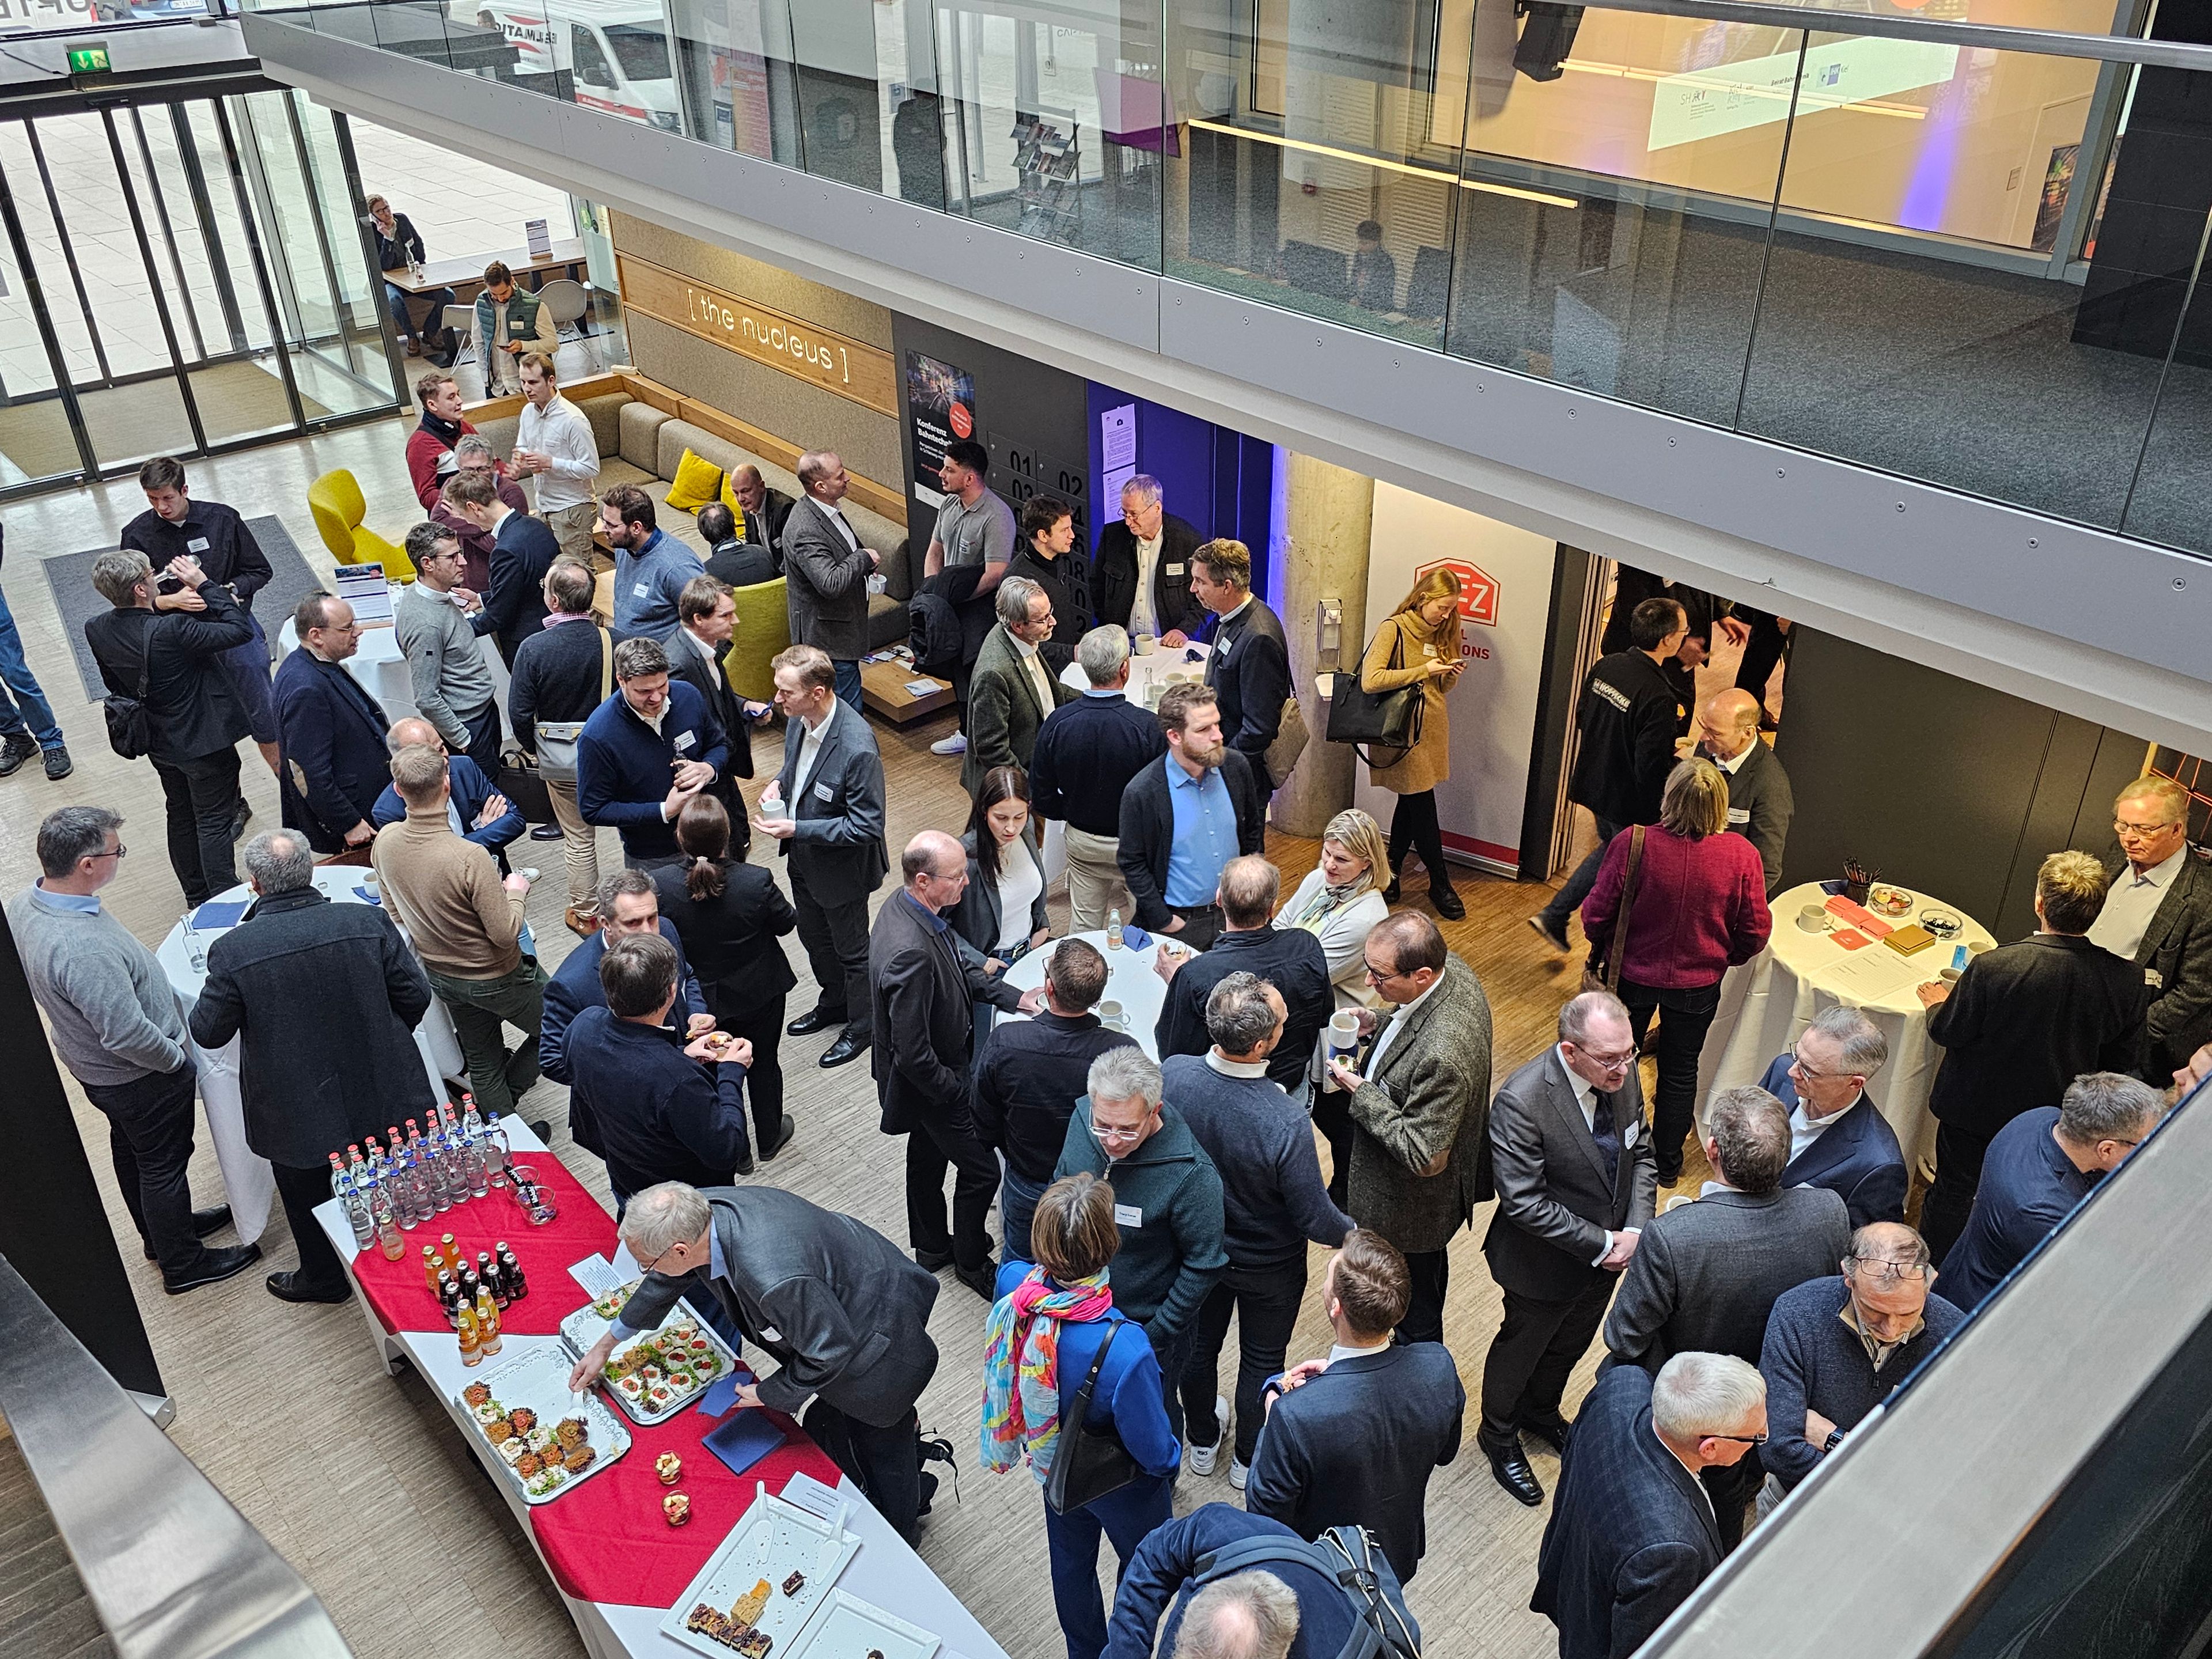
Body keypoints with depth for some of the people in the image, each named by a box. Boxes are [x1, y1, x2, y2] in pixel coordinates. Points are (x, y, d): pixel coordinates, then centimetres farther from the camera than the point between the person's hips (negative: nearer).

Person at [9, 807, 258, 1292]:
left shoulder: (23, 906, -11)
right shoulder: (83, 948, -41)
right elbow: (128, 1035, -35)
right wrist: (178, 1058, -17)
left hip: (90, 1065, 9)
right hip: (140, 1077, -9)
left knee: (130, 1150, 28)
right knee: (164, 1163, 12)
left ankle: (162, 1231, 50)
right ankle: (182, 1263, 32)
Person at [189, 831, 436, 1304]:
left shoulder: (234, 950, -22)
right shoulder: (368, 922, -17)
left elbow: (208, 1033, -9)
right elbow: (416, 997, -9)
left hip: (299, 1115, -2)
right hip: (383, 1098, 2)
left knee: (310, 1197, 25)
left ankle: (325, 1278, 46)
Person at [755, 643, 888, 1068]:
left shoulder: (858, 748, -36)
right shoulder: (799, 717, -12)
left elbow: (867, 827, -29)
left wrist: (796, 829, -28)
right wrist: (780, 782, -10)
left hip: (841, 866, -8)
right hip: (803, 857, 8)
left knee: (851, 950, 16)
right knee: (813, 937, 28)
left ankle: (860, 1027, 40)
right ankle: (833, 1004, 54)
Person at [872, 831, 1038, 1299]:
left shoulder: (907, 905, -10)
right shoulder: (910, 952, -40)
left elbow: (959, 965, 7)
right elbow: (913, 1054, -33)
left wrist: (1013, 996, -2)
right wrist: (959, 1092, -19)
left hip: (929, 1074, 10)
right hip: (929, 1081, -10)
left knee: (928, 1153, 28)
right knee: (980, 1170, 9)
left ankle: (931, 1245, 51)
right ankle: (972, 1261, 34)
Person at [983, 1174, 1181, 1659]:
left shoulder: (1013, 1287, -32)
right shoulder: (1125, 1352, -45)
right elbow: (1153, 1451, -26)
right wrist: (1171, 1462, -4)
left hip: (1054, 1466, 5)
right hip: (1121, 1487, -5)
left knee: (1071, 1564, 32)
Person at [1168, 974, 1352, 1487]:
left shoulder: (1171, 1074, -29)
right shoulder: (1286, 1123, -40)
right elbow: (1315, 1220, -25)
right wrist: (1356, 1235, -5)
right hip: (1268, 1268, -3)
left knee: (1199, 1343, 28)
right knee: (1262, 1359, 25)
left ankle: (1203, 1441, 54)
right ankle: (1249, 1460, 49)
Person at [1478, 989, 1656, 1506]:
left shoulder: (1623, 1073, -15)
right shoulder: (1521, 1103, -36)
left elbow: (1640, 1151, 0)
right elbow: (1525, 1203, -30)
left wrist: (1636, 1230, -12)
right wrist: (1602, 1245, -24)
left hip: (1610, 1248, 6)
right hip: (1546, 1264, -6)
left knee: (1571, 1345, 30)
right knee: (1521, 1348, 21)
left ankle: (1542, 1412, 59)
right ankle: (1500, 1435, 49)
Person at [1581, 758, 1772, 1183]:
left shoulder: (1633, 844, -27)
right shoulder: (1742, 856, -21)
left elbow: (1596, 916, -16)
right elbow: (1755, 932, -9)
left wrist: (1601, 951, 6)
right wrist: (1724, 957, 12)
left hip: (1631, 974, -1)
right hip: (1698, 984, 1)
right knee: (1680, 1072, 22)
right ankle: (1667, 1165, 37)